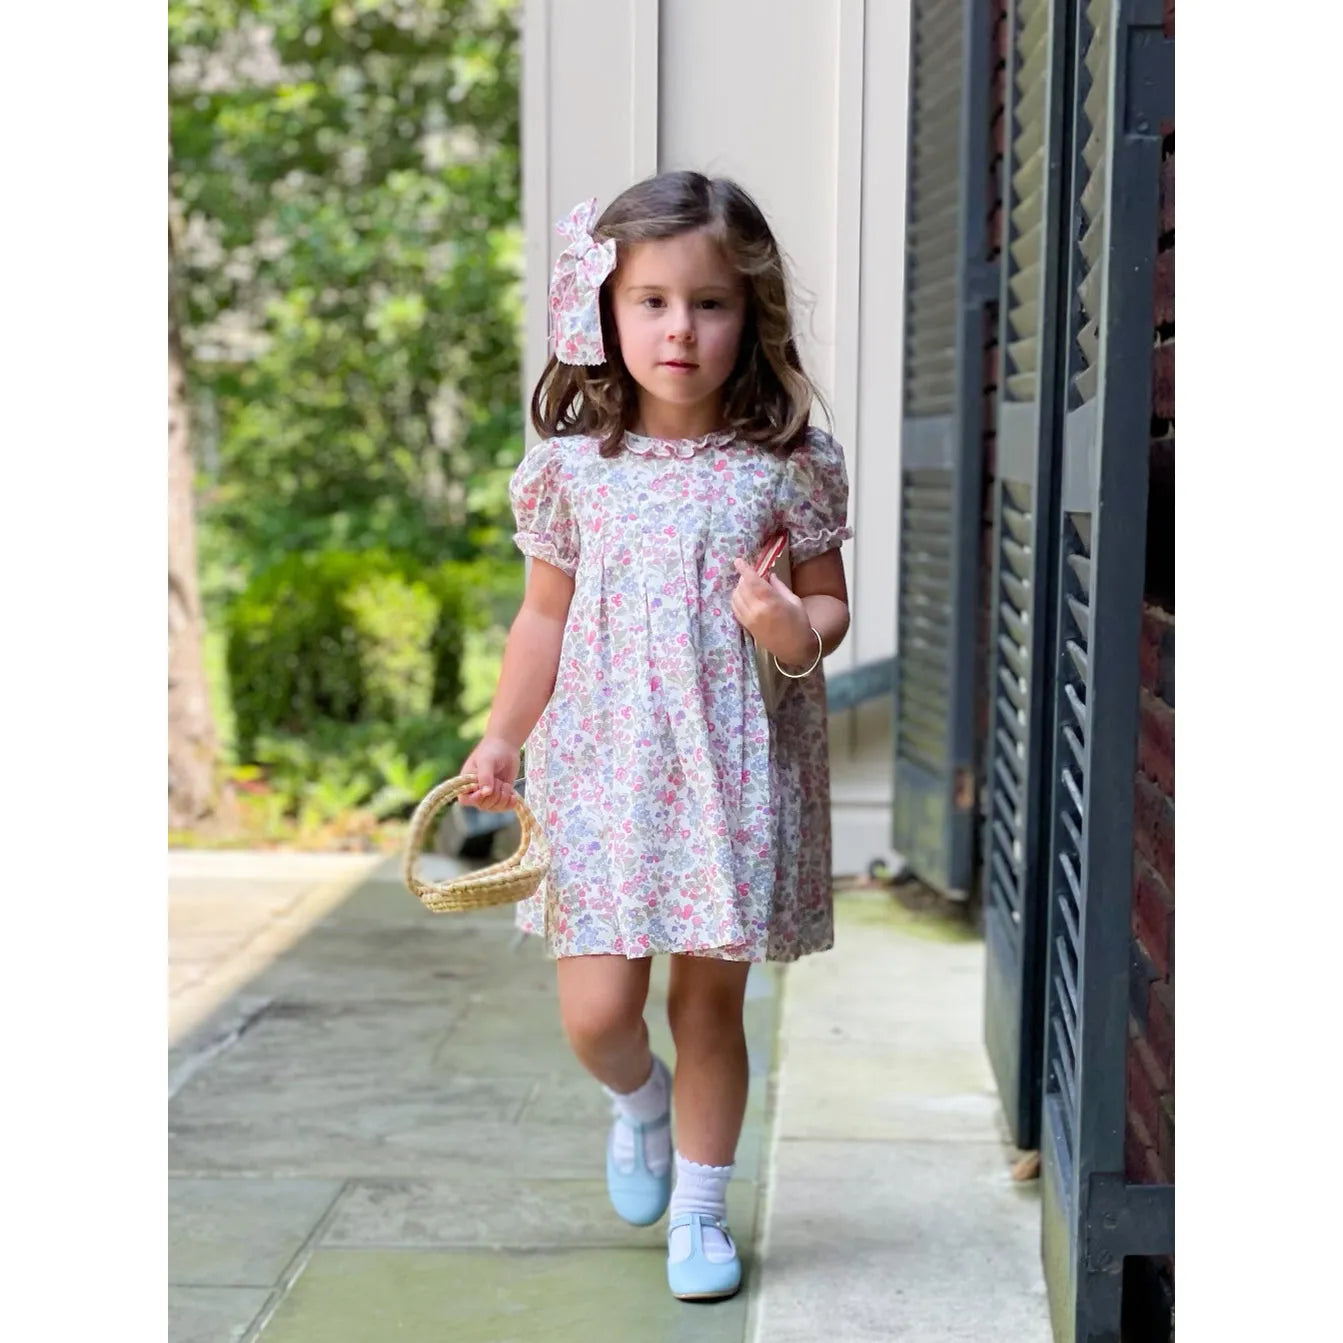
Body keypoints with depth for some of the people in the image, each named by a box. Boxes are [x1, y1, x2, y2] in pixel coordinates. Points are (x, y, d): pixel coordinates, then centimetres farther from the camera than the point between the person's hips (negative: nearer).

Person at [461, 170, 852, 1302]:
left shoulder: (786, 465, -4)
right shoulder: (573, 465, -1)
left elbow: (828, 601, 5)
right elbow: (547, 616, 9)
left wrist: (799, 633, -18)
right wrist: (503, 739, 8)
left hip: (735, 769, -1)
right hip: (602, 765, 1)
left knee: (710, 1000, 8)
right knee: (596, 1013, -2)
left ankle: (699, 1206, 29)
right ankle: (641, 1101, 35)